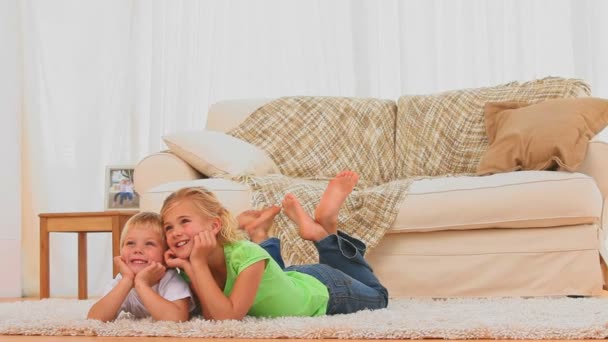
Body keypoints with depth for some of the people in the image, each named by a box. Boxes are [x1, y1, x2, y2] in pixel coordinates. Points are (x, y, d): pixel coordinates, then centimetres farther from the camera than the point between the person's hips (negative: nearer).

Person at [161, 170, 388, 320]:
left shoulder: (246, 254, -40)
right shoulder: (198, 264, -21)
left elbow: (228, 316, -42)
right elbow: (212, 316, -28)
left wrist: (198, 264, -45)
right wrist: (189, 268, -38)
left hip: (327, 291, -5)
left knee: (377, 297, 25)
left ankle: (327, 234, 24)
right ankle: (322, 233, 27)